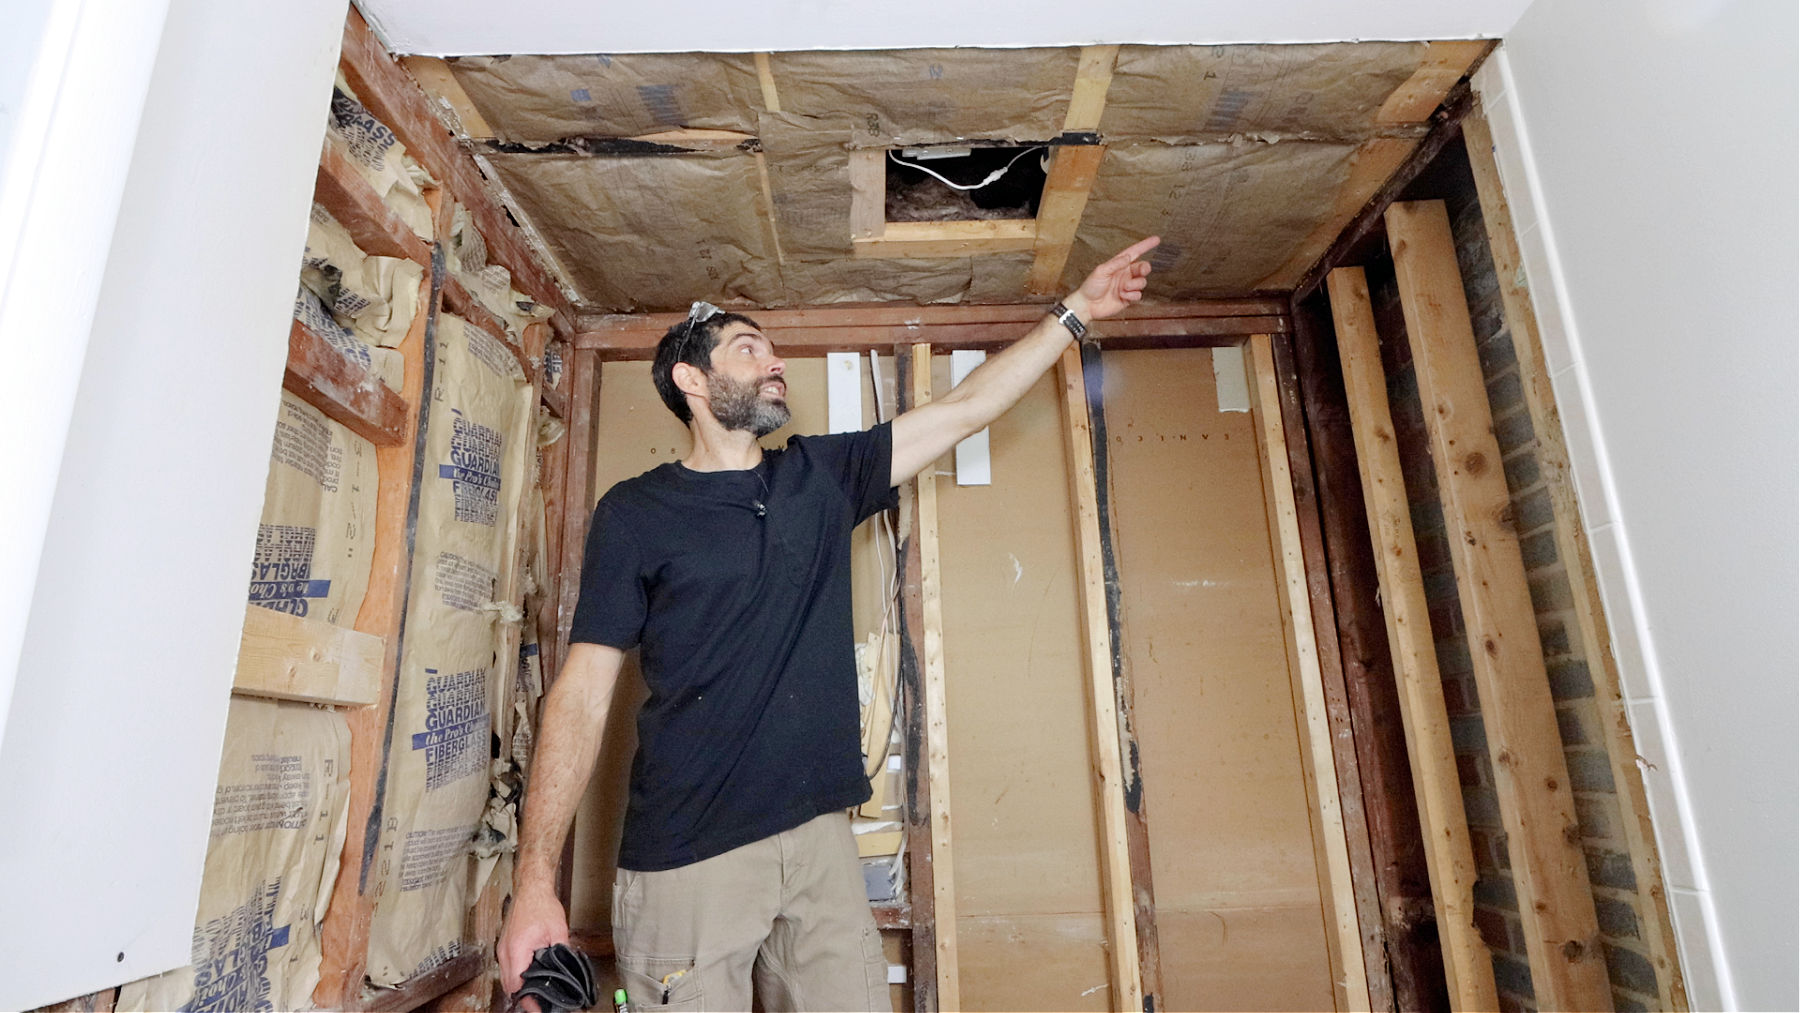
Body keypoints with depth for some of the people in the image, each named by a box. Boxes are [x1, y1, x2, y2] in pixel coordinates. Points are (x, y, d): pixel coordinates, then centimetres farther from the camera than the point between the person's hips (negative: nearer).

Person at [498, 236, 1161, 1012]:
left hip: (818, 840, 4)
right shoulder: (635, 512, -3)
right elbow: (583, 691, -6)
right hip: (686, 861, -3)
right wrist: (535, 880, -11)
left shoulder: (821, 478, 8)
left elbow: (964, 409, 10)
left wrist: (1074, 310, 12)